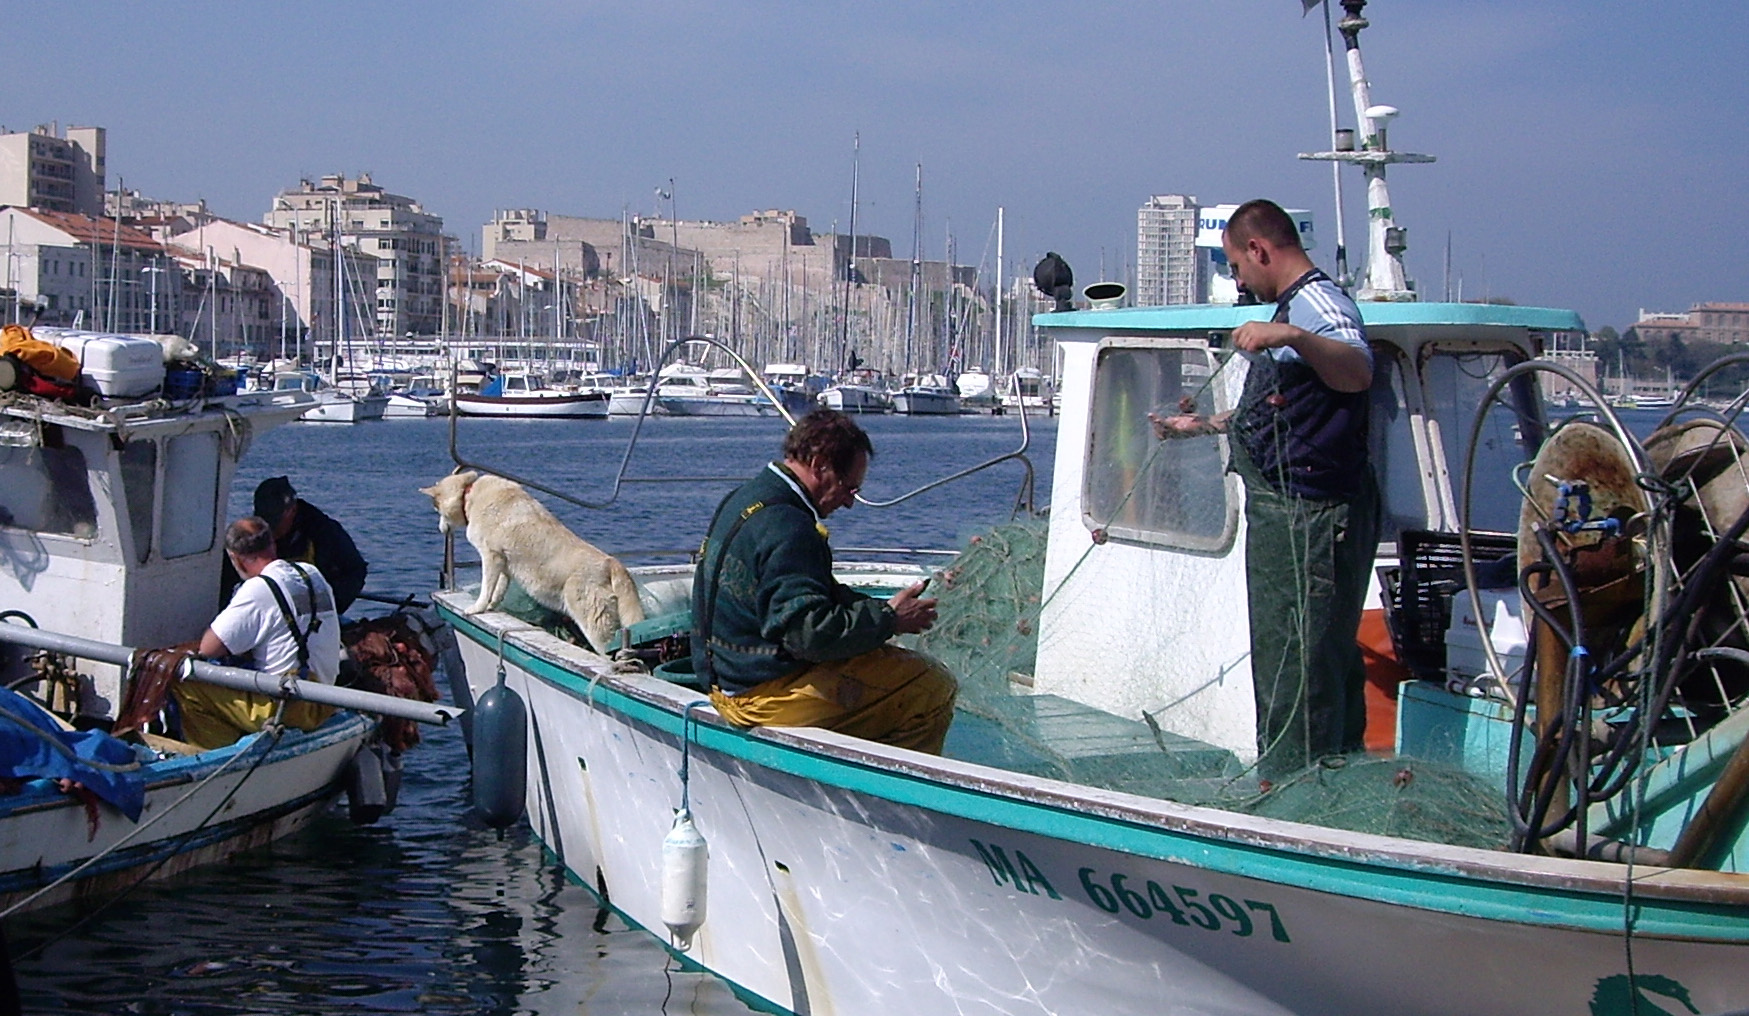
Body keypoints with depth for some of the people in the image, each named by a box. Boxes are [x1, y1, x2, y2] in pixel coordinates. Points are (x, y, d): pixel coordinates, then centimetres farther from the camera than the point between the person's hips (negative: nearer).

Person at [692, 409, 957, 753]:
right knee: (934, 687, -8)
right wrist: (889, 619, -14)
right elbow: (808, 633, -27)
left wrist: (883, 608, 6)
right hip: (771, 695, -11)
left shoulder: (745, 500, 11)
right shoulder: (785, 526, -22)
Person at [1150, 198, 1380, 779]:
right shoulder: (1291, 308, 21)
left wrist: (1292, 337, -50)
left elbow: (1357, 372, -35)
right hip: (1283, 514, 11)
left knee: (1299, 665, -10)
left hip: (1311, 518, -11)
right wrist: (1202, 426, 42)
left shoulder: (1318, 303, -13)